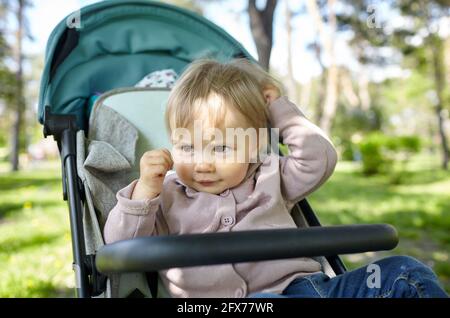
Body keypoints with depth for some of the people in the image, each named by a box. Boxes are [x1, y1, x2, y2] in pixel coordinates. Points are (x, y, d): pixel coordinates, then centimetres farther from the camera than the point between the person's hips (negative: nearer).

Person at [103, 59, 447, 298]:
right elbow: (120, 246, 6)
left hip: (303, 282, 5)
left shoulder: (269, 179, 20)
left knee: (404, 273, -8)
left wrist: (280, 108, 15)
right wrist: (144, 189, -10)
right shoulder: (165, 197, 13)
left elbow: (320, 160, 12)